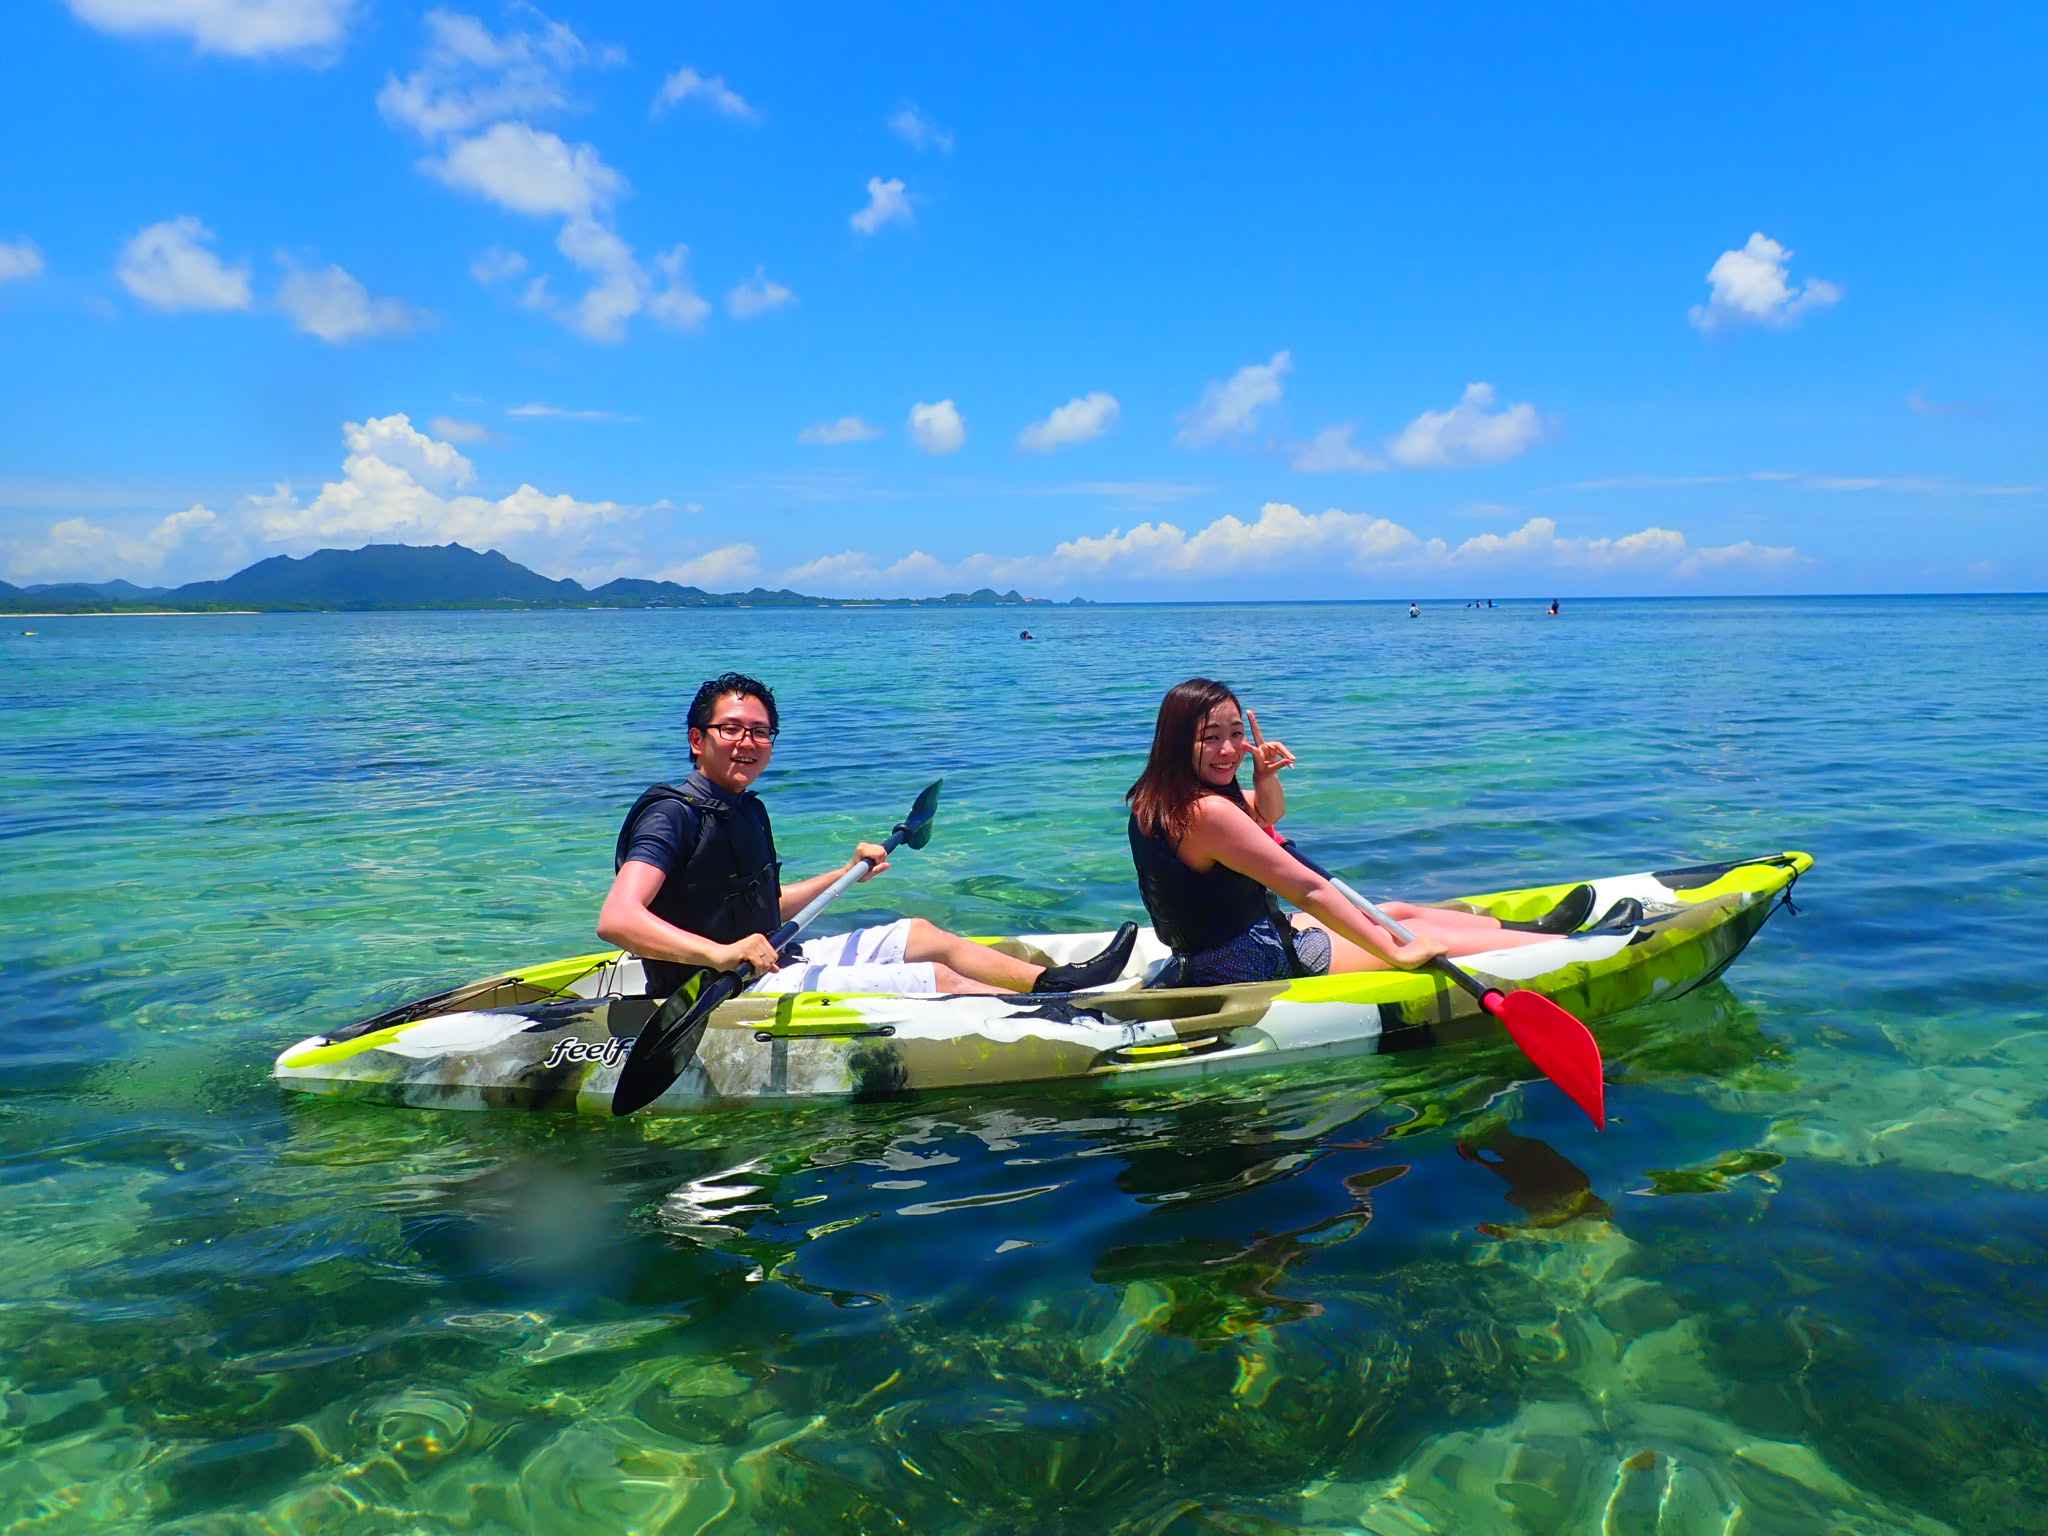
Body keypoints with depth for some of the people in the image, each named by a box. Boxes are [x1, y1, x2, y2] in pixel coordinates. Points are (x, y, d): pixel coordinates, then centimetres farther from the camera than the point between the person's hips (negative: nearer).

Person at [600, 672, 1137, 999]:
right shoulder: (674, 814, -17)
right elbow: (616, 919, -32)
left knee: (918, 933, 17)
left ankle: (1051, 980, 26)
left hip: (774, 963, 10)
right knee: (938, 979, -11)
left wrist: (846, 873, 26)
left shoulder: (746, 809, 12)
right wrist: (719, 953, -46)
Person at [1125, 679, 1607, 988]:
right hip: (1252, 969, -10)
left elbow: (1269, 813, 18)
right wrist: (1395, 953, -20)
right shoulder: (1206, 812, -29)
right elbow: (1308, 889, -26)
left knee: (1399, 911, 21)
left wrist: (1264, 776, -4)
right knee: (1422, 931, 3)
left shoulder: (1159, 798, 2)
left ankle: (1529, 929, 38)